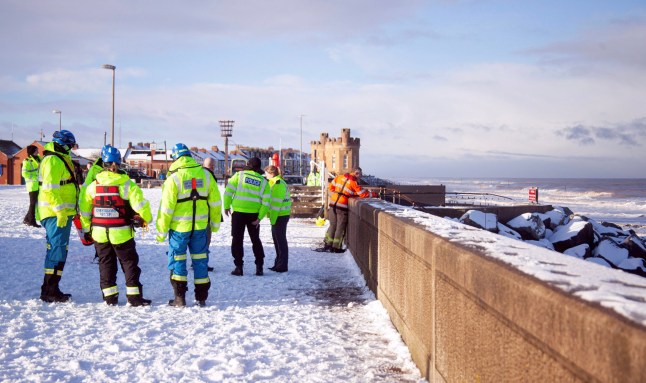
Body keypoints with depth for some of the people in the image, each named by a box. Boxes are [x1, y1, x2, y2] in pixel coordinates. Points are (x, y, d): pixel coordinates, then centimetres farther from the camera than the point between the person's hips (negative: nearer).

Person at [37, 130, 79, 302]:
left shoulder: (61, 160, 20)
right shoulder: (53, 161, -13)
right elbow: (50, 188, -21)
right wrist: (60, 211, -24)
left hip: (61, 213, 11)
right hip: (56, 214, -11)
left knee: (57, 249, 14)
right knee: (58, 250, -9)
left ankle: (50, 289, 20)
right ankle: (50, 291, -6)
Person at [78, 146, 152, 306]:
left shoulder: (93, 185, 0)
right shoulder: (126, 184, -11)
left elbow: (84, 208, 6)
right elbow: (140, 204, -14)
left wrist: (86, 230, 17)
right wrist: (146, 219, 6)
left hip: (99, 233, 3)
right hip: (121, 233, -3)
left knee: (106, 264, 14)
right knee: (130, 263, 6)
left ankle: (110, 297, 14)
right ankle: (134, 297, 3)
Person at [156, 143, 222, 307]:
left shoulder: (174, 178, -10)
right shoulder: (205, 174, 2)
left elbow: (166, 207, -11)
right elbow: (215, 201, 7)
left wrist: (161, 231, -3)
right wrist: (215, 223, 19)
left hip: (179, 227, -3)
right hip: (200, 226, 3)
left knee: (178, 260, 8)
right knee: (200, 259, 12)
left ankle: (180, 298, 8)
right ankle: (201, 297, 17)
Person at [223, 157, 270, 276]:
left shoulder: (239, 175, -2)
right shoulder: (263, 181, 3)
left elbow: (228, 191, -7)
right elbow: (265, 202, -4)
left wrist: (227, 206, 3)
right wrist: (259, 218, -4)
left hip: (238, 212, -2)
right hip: (254, 214, 2)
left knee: (237, 240, 8)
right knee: (256, 240, 16)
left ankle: (238, 267, 4)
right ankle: (259, 267, 13)